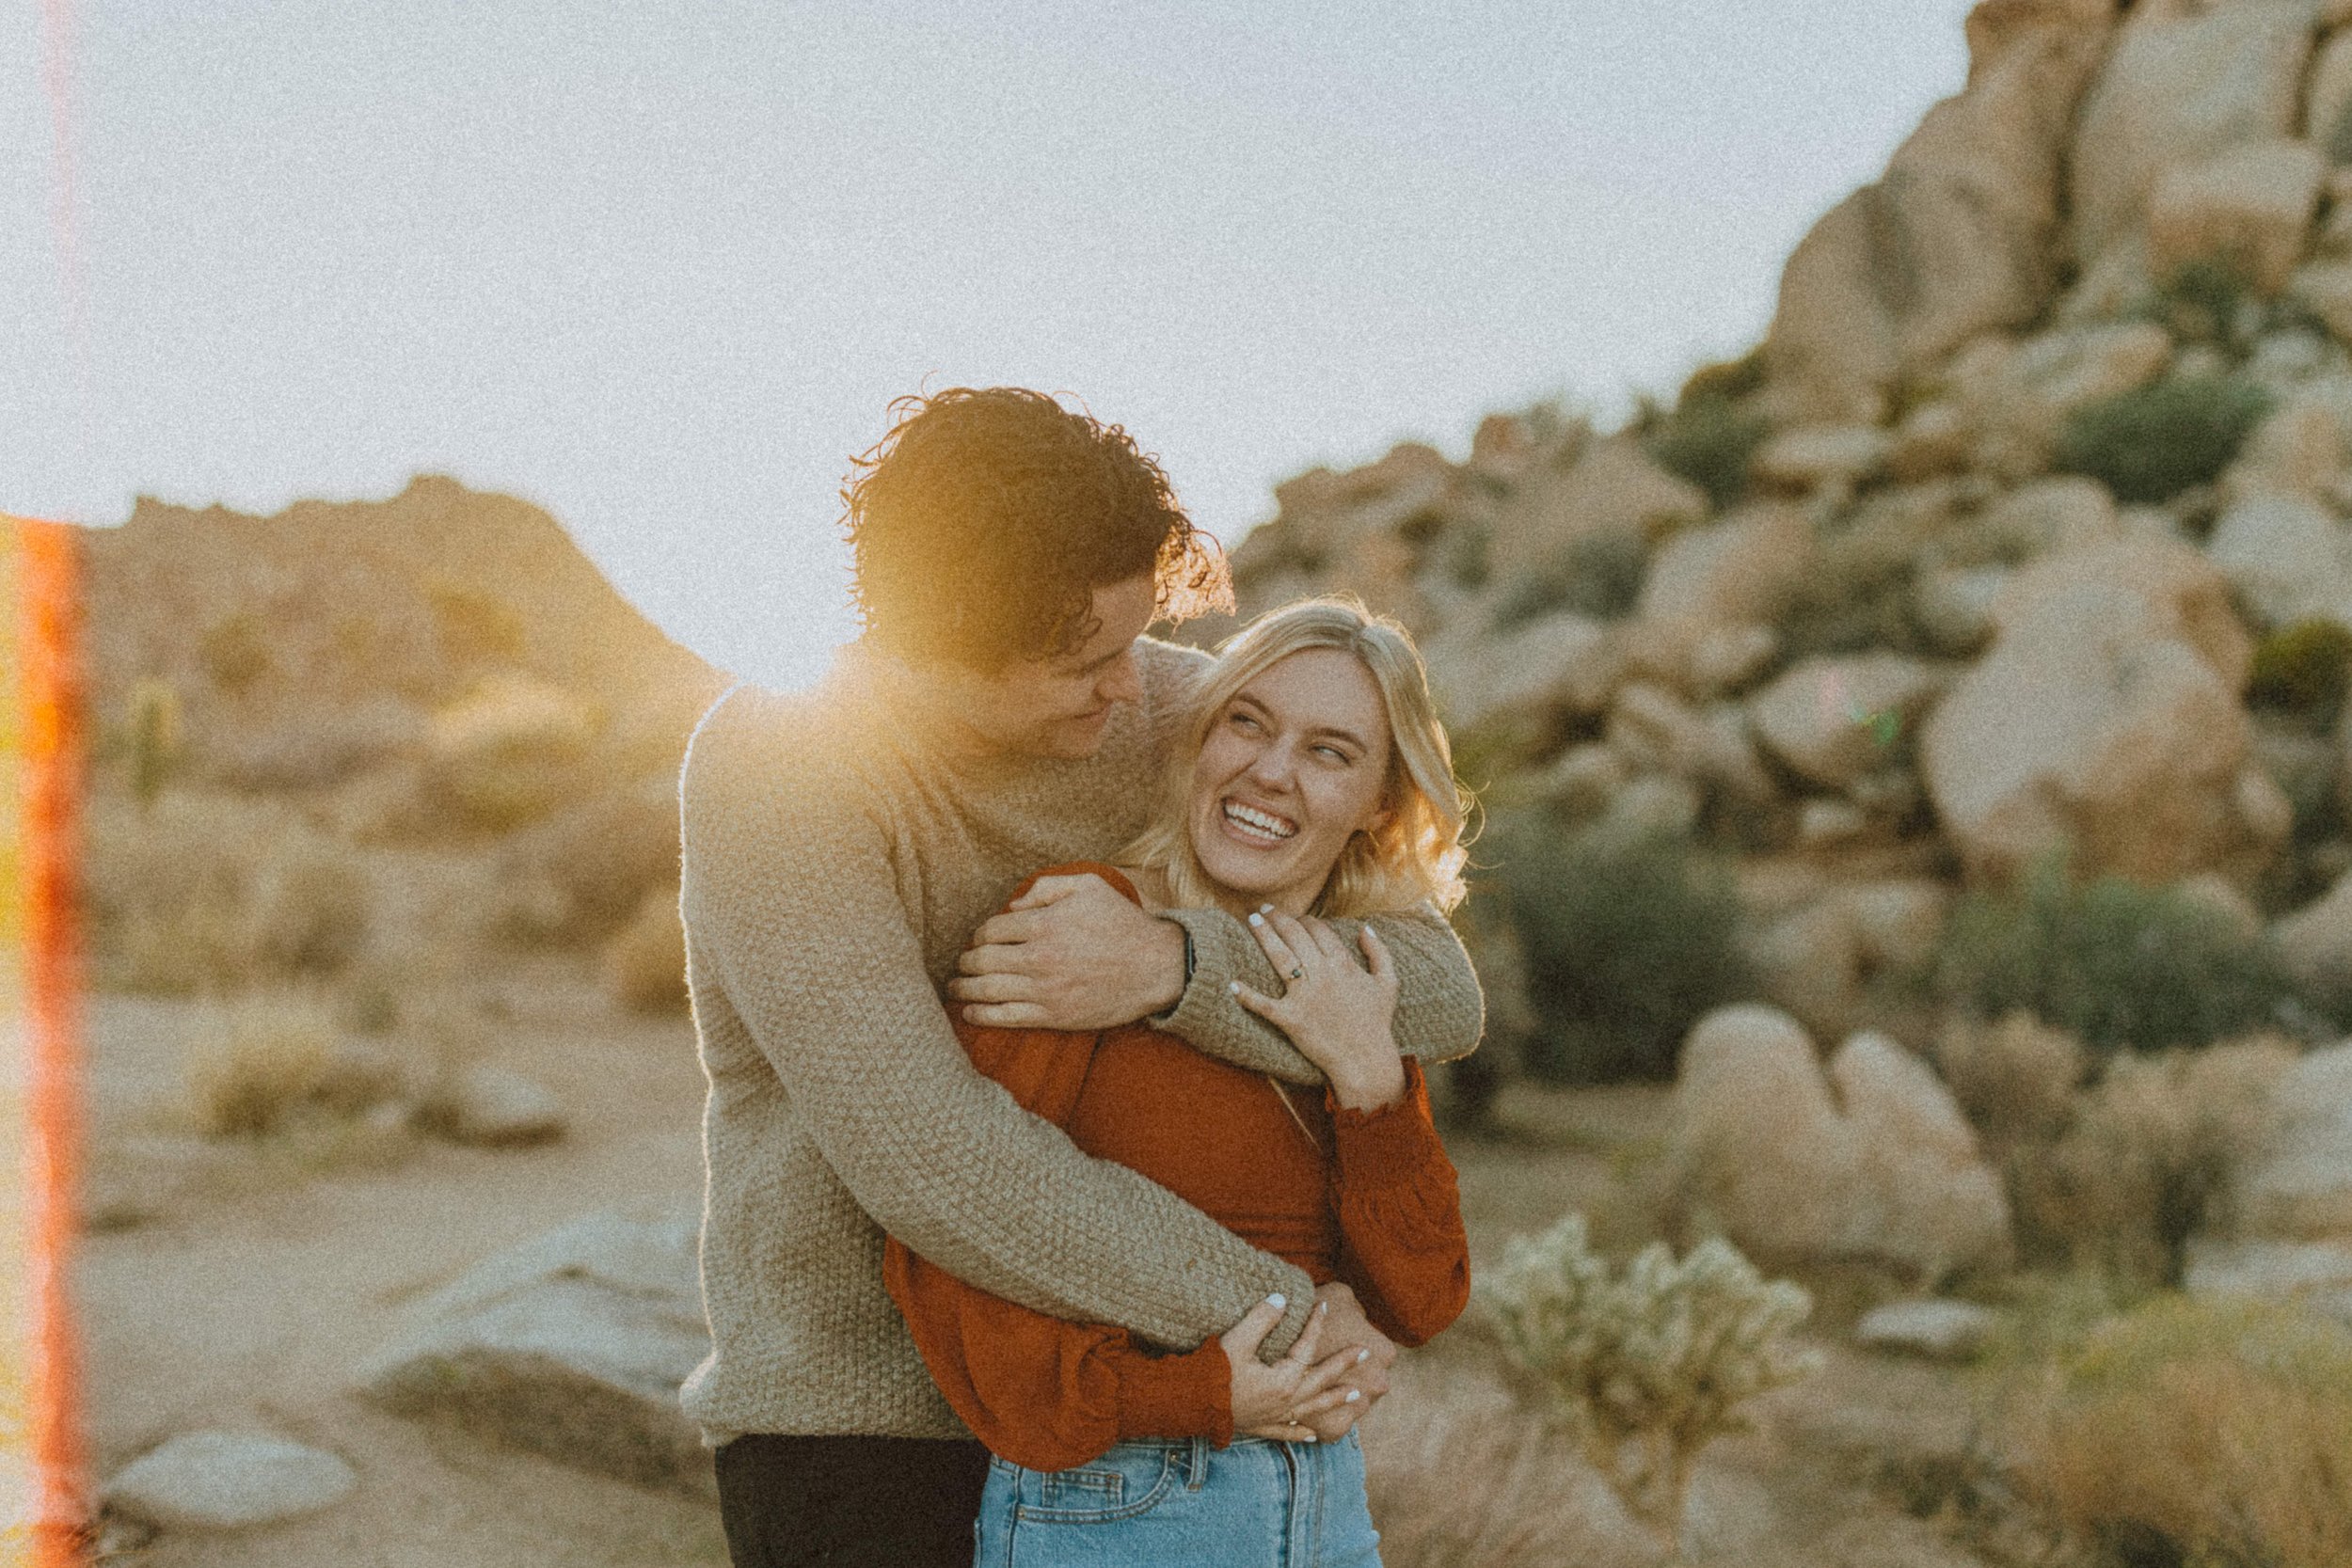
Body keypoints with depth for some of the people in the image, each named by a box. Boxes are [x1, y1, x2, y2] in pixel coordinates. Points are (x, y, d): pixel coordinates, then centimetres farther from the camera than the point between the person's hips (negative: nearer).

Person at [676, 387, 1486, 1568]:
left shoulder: (1171, 711, -5)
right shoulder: (771, 771, -19)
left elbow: (1441, 998, -11)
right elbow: (927, 1159, -26)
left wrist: (1170, 966, -28)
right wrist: (1264, 1309, -24)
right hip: (863, 1421, -4)